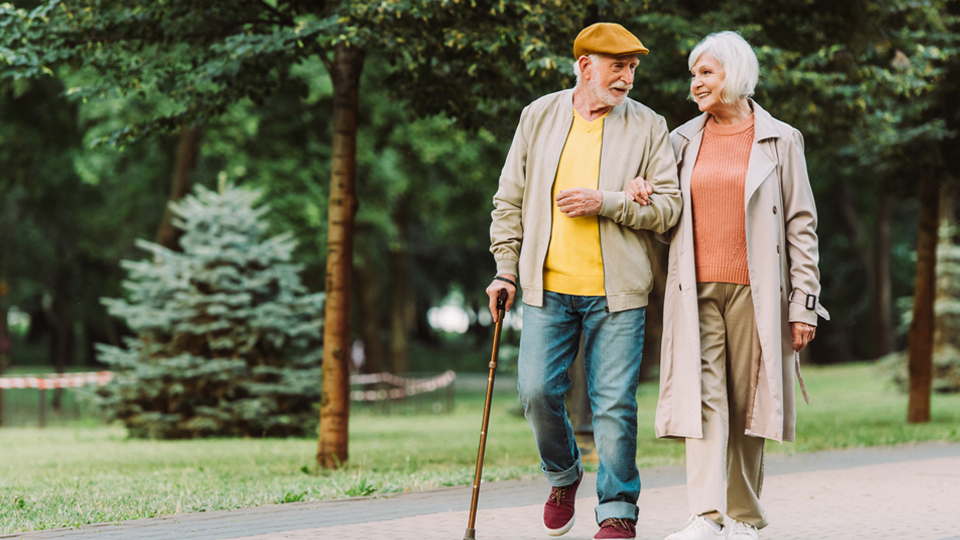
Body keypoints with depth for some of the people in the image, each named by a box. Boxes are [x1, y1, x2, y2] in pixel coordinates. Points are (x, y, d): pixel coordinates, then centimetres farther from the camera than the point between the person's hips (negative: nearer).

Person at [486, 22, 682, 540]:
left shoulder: (648, 127, 3)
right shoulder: (539, 116, 9)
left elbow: (669, 205, -1)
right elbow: (511, 199, 13)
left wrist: (606, 202, -14)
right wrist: (506, 269, 7)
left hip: (615, 290, -2)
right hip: (548, 286, 2)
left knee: (614, 403, -3)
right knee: (538, 391, -2)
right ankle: (563, 474, 26)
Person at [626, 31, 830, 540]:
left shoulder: (780, 140, 5)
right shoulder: (684, 140, 13)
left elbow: (801, 225, 3)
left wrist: (803, 302, -3)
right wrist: (643, 199, -2)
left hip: (754, 289, -2)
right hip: (697, 290, 2)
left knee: (746, 402, 2)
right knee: (703, 396, -11)